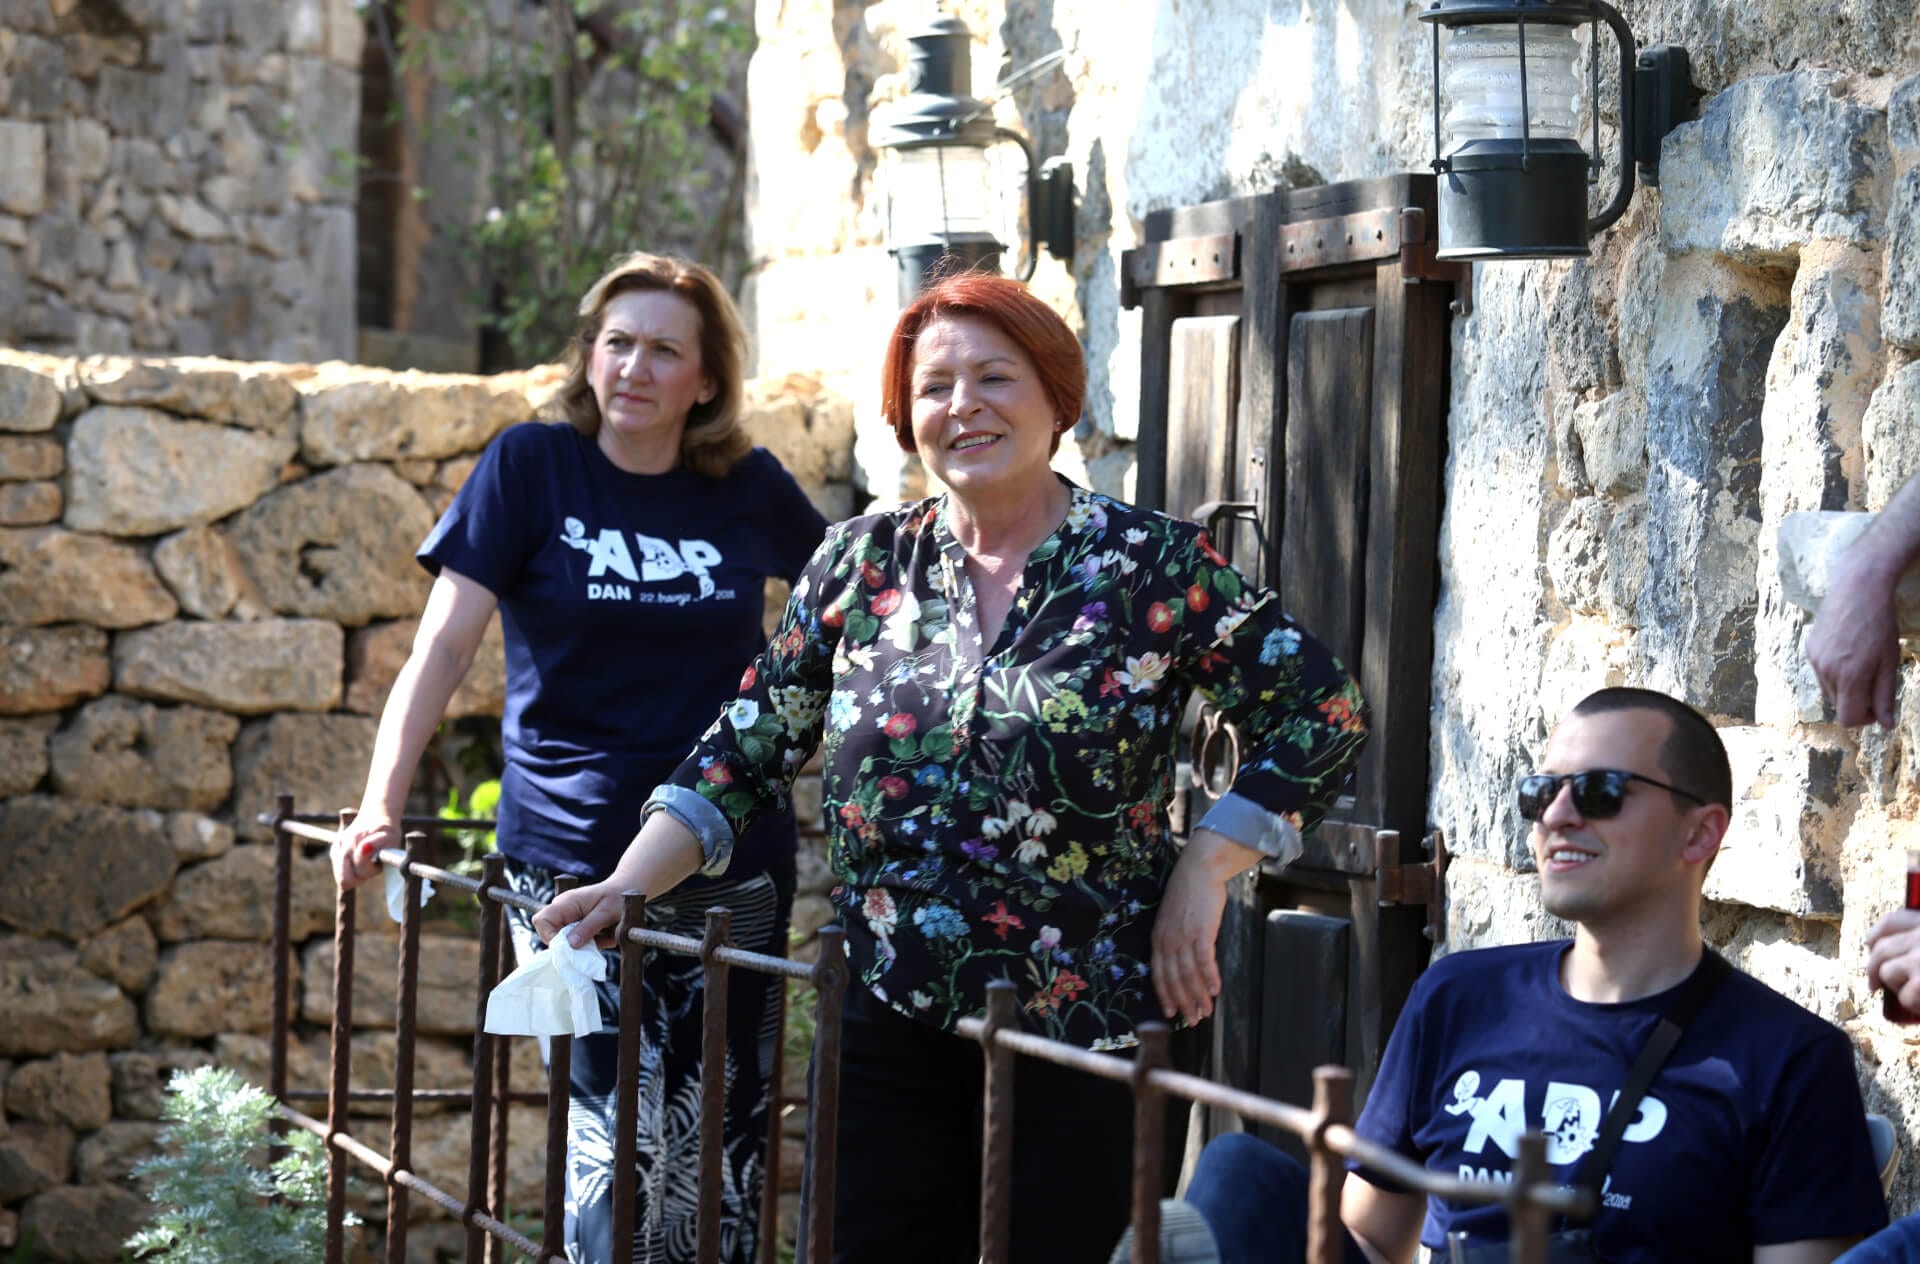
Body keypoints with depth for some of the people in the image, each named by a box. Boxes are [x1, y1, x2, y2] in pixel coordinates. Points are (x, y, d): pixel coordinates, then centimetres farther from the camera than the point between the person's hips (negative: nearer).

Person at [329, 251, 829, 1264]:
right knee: (619, 1134, -12)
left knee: (720, 1142, 5)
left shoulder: (750, 488, 5)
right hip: (571, 857, -3)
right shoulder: (533, 464, -1)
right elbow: (444, 645, -5)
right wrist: (379, 810, -11)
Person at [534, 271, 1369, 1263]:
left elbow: (1321, 715, -2)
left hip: (1085, 1036, -2)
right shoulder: (862, 564, 7)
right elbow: (745, 752, 8)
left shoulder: (1152, 566, -3)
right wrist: (626, 887, -2)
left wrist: (1202, 871, -8)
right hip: (891, 1031, 3)